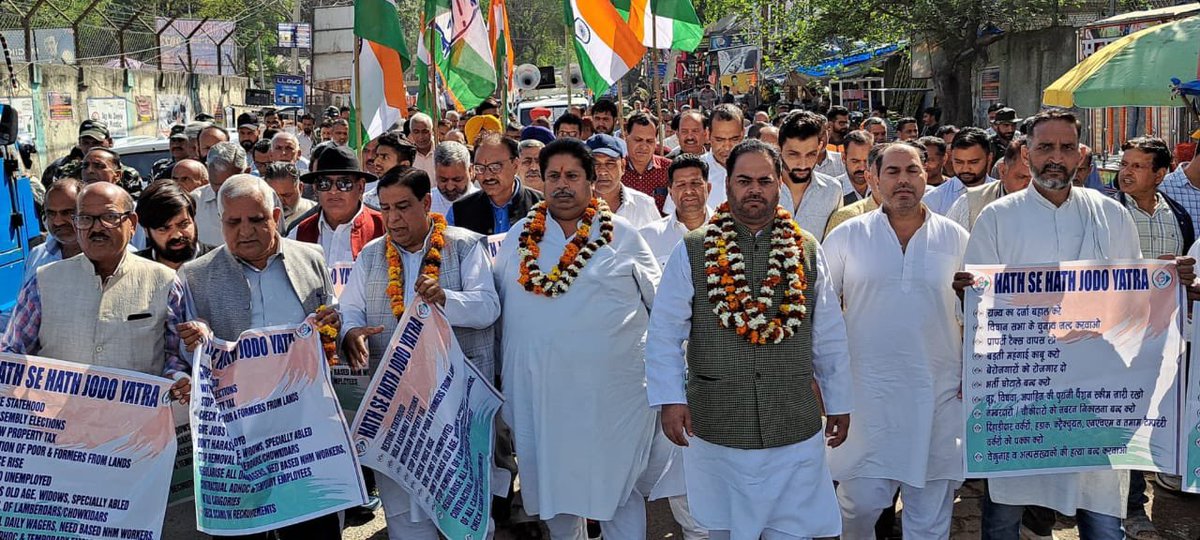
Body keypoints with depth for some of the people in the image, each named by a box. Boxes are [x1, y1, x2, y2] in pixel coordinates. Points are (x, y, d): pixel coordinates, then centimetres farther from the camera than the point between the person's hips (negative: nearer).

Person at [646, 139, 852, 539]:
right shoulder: (692, 251, -2)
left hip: (795, 429, 1)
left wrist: (838, 403, 12)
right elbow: (664, 334, -2)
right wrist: (670, 399, -9)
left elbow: (829, 337, 9)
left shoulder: (806, 251, 5)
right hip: (715, 427, -1)